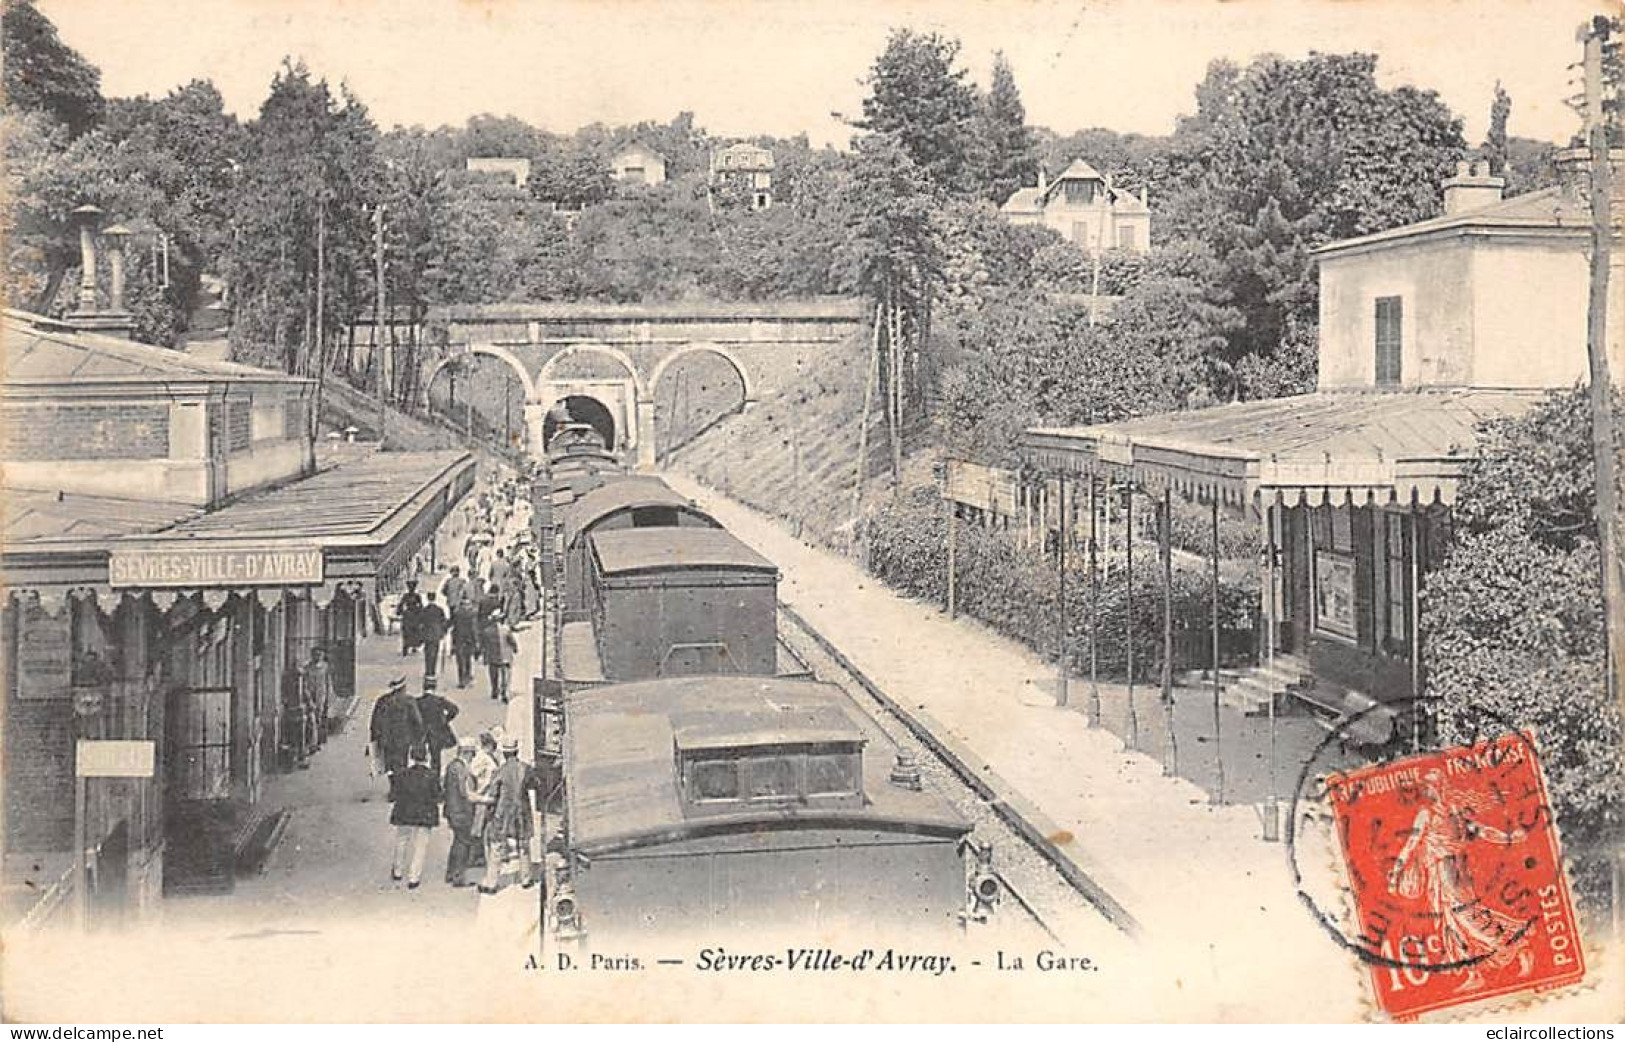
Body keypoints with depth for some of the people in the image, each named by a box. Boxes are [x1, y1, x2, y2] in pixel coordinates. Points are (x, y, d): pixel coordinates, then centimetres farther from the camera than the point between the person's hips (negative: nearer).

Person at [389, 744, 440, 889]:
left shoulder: (404, 774, -8)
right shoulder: (431, 777, -11)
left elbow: (396, 794, -2)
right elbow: (436, 799, -5)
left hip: (403, 815, 2)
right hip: (424, 817, -2)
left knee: (401, 843, 20)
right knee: (419, 846, 7)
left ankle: (398, 872, 36)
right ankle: (413, 878, 7)